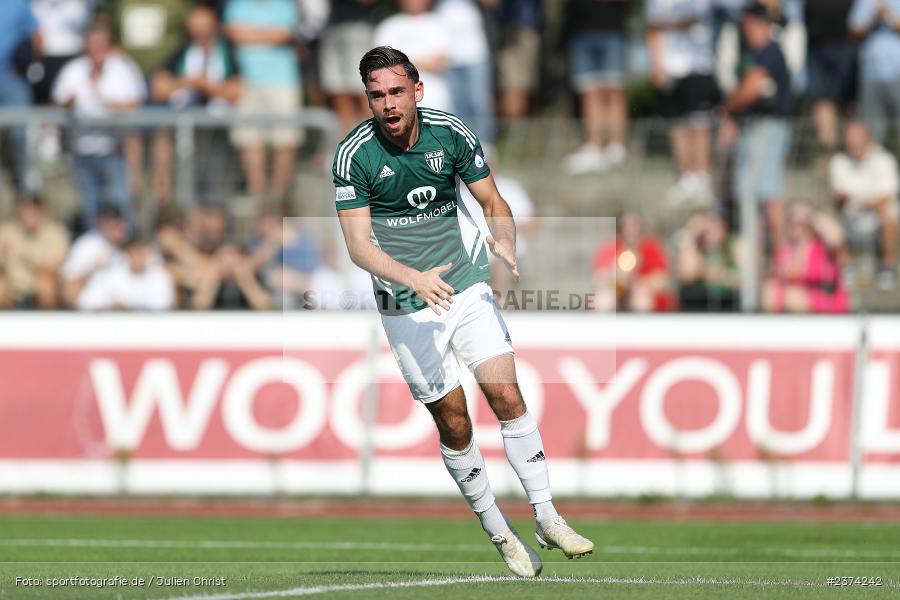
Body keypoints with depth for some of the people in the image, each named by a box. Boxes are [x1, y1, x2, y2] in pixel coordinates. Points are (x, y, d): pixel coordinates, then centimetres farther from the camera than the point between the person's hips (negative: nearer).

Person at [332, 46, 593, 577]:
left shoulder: (451, 133, -5)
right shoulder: (354, 155, -13)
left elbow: (493, 202, 4)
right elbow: (358, 243, -13)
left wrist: (504, 241, -19)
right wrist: (413, 278, -29)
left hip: (465, 284, 2)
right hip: (408, 308, -2)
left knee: (508, 398, -9)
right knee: (455, 424, -1)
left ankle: (548, 518, -1)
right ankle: (499, 533, 14)